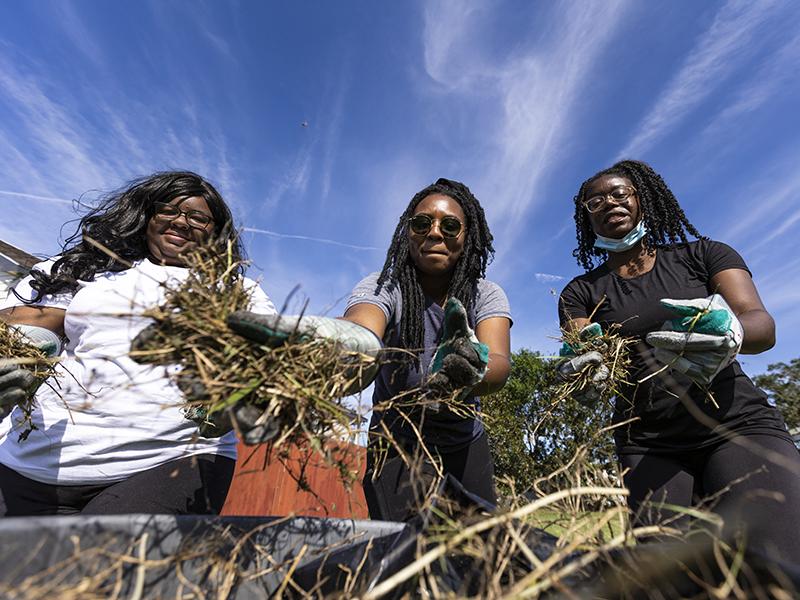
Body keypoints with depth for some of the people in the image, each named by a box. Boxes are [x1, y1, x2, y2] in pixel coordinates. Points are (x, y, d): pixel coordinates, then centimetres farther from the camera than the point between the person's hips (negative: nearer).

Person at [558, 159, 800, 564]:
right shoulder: (581, 292, 7)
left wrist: (728, 331, -29)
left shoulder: (703, 254, 8)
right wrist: (587, 370, -29)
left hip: (738, 424, 0)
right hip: (648, 447, 1)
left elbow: (762, 325, -5)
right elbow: (580, 363, -4)